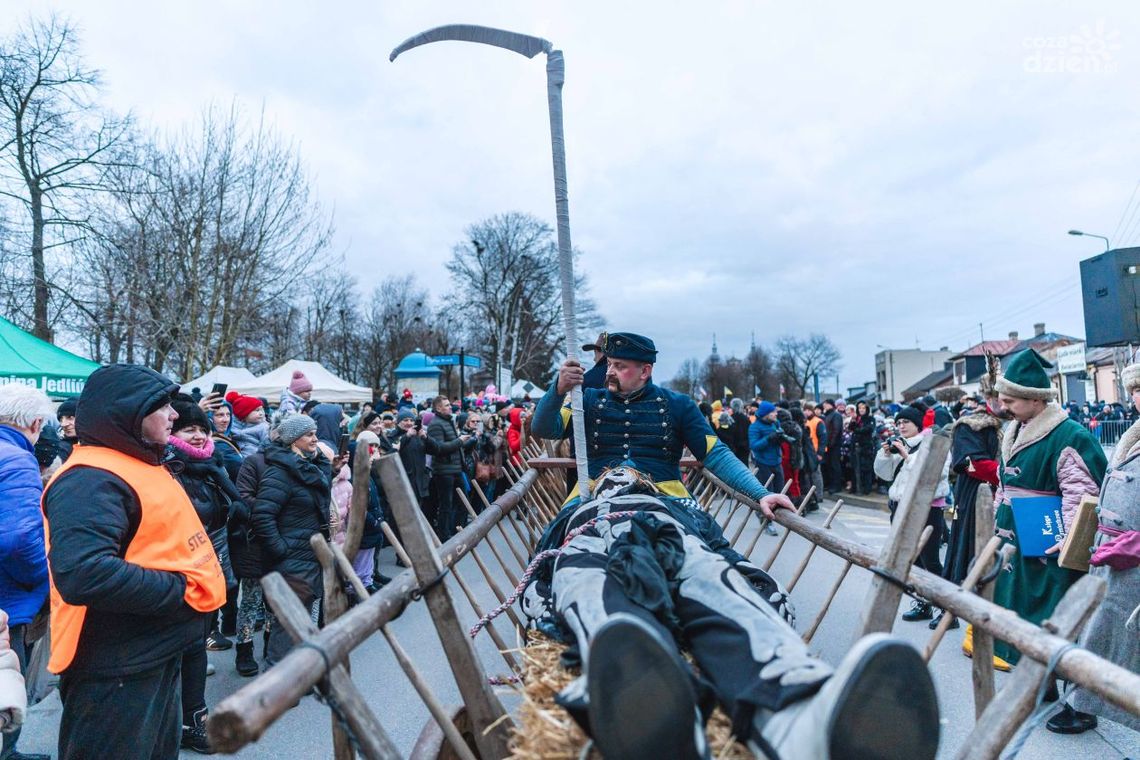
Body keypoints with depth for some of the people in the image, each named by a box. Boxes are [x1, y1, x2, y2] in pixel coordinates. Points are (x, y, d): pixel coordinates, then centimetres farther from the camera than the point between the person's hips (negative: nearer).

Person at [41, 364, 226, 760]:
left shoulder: (137, 464, 12)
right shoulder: (90, 479, -22)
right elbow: (84, 574, -35)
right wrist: (180, 591, -25)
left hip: (158, 654, 10)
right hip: (116, 668, -10)